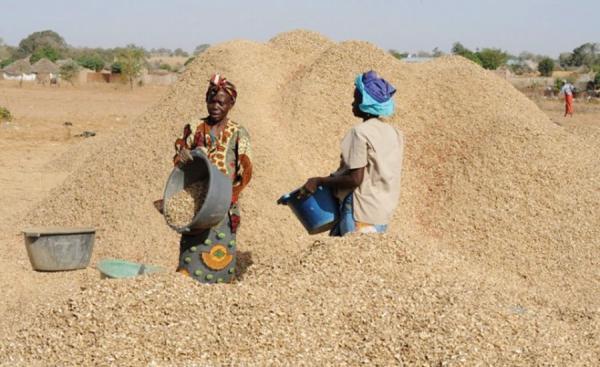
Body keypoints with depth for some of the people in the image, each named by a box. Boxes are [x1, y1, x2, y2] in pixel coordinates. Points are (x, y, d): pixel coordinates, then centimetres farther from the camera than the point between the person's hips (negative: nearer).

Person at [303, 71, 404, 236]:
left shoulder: (360, 132, -15)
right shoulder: (393, 133, 9)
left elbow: (355, 178, -19)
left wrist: (320, 181, -9)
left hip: (361, 214, -8)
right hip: (382, 214, 8)